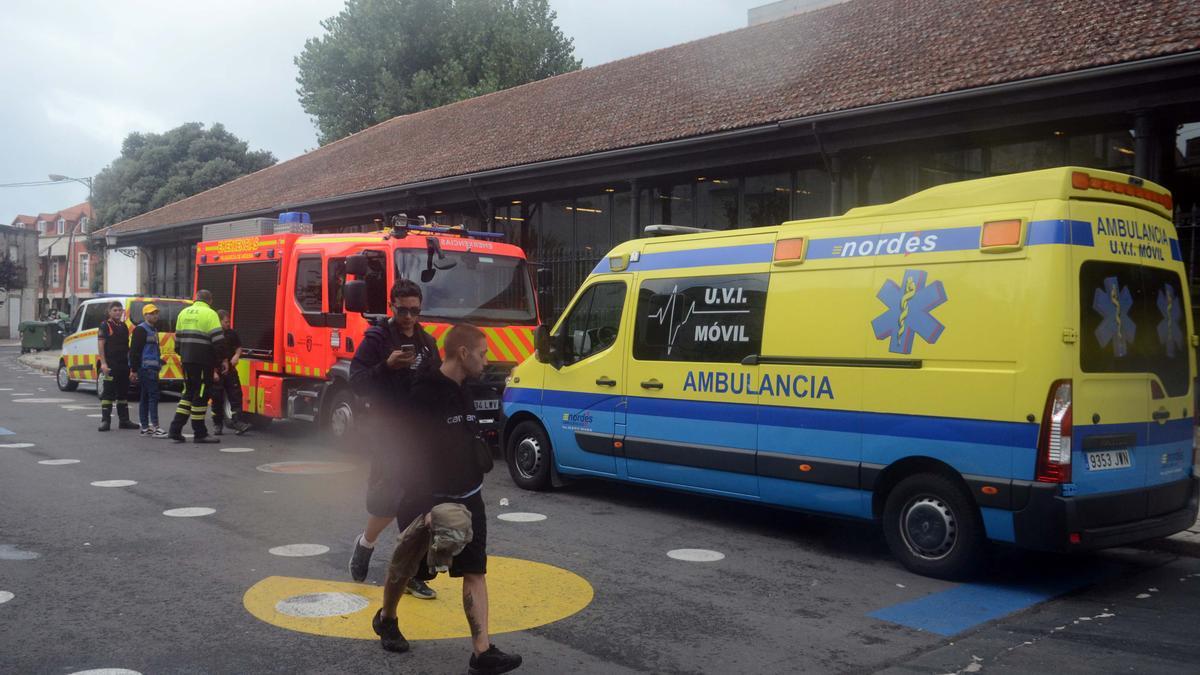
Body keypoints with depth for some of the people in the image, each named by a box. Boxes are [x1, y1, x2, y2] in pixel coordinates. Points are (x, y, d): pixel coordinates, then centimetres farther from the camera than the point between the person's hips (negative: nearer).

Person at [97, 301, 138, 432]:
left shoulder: (124, 326, 16)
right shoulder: (105, 326, -4)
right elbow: (100, 345, -11)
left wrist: (129, 362, 16)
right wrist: (103, 363, -19)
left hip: (123, 365, 7)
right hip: (110, 366, -7)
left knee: (123, 392, 12)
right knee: (107, 393, -6)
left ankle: (124, 420, 18)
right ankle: (105, 421, -6)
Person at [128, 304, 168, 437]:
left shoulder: (153, 329, 21)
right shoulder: (141, 329, -8)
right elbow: (134, 350, -13)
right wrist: (134, 370, -16)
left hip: (152, 368, 10)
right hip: (146, 368, -10)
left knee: (145, 398, 11)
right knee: (153, 396, -13)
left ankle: (145, 427, 14)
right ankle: (155, 427, -16)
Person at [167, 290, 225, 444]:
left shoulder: (184, 313, 13)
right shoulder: (210, 314, -8)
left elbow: (178, 338, 17)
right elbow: (218, 340, -15)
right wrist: (222, 359, -5)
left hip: (187, 360, 6)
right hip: (204, 361, -6)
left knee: (188, 393, 16)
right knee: (201, 395, 0)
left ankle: (175, 430, 11)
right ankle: (199, 434, 5)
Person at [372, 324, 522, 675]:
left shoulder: (464, 392, 6)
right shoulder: (423, 394, -20)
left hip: (467, 499, 6)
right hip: (426, 500, -6)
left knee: (475, 571, -2)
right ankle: (386, 619, 42)